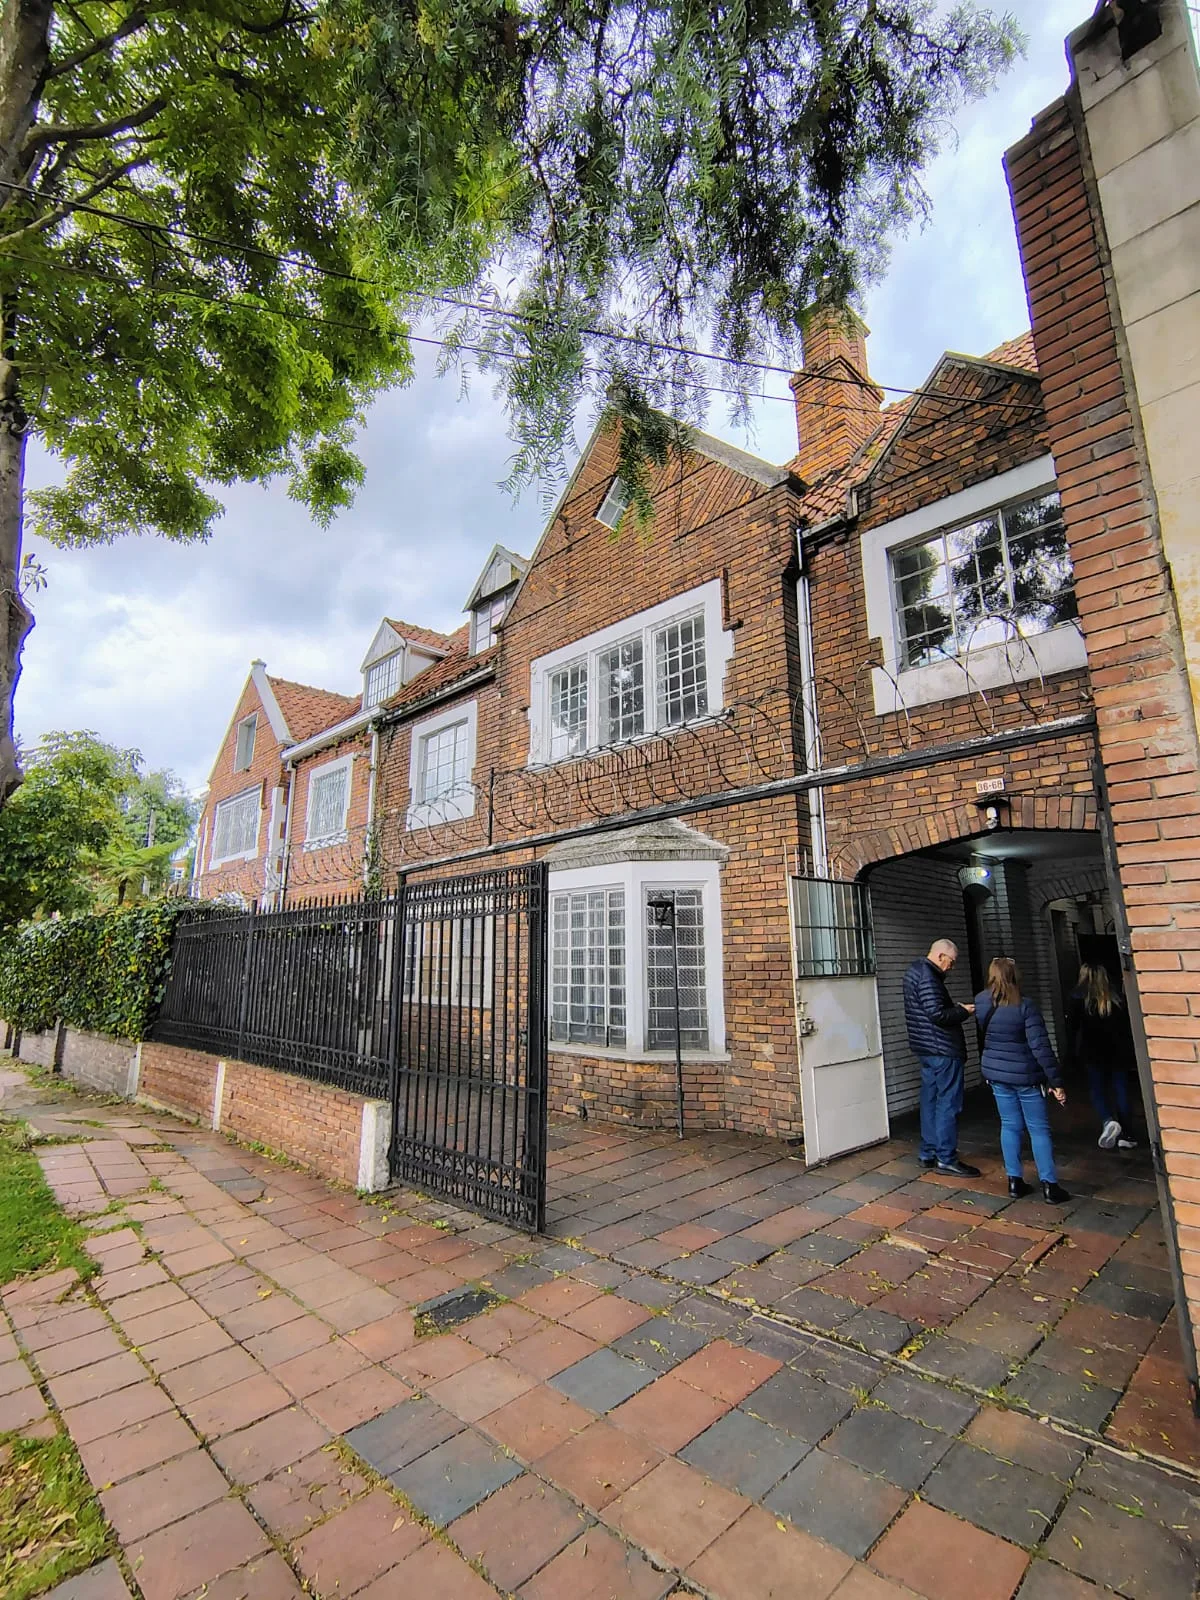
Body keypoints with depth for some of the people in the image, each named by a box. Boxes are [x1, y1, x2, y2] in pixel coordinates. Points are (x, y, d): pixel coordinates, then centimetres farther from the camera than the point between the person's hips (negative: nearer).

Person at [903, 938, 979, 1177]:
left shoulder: (916, 970, 14)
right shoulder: (927, 976, -19)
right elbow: (937, 1014, -24)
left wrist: (953, 1005, 10)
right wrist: (963, 1011, -9)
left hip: (927, 1049, 10)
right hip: (942, 1050, -10)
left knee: (931, 1101, 15)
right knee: (948, 1104, -2)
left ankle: (928, 1154, 22)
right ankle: (946, 1159, 5)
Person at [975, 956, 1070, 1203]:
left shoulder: (981, 1003, -5)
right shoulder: (1025, 1007, -19)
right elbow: (1041, 1047, -20)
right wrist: (1056, 1081, -14)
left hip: (996, 1073, 4)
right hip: (1025, 1075, -4)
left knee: (1010, 1125, 13)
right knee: (1039, 1129, 8)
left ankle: (1014, 1181, 17)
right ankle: (1049, 1185, 12)